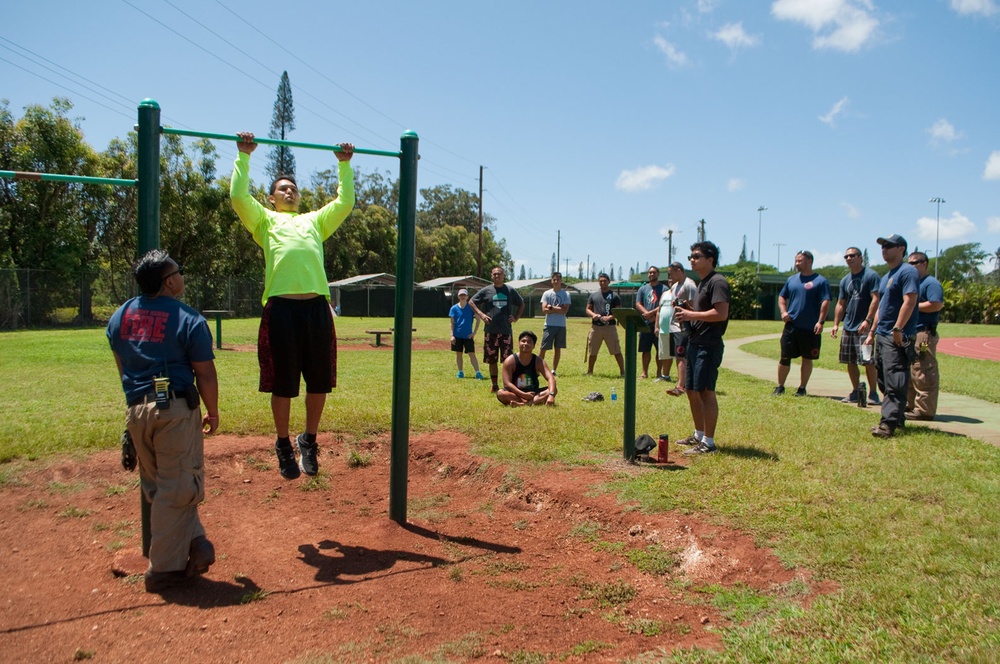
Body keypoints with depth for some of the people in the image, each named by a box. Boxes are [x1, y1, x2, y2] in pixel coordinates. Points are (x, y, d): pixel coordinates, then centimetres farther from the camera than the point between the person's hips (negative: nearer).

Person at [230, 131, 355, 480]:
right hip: (281, 307, -3)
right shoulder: (265, 220, 21)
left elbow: (345, 202, 26)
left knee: (319, 380, 6)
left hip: (317, 306, 3)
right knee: (282, 382, 4)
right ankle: (284, 444, 22)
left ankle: (309, 441, 25)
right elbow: (239, 196, 7)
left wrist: (344, 164, 28)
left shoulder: (314, 220, 29)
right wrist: (244, 156, 12)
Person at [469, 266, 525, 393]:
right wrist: (481, 314, -2)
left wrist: (516, 317, 7)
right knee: (492, 360, 7)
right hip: (490, 331, 0)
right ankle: (494, 385, 17)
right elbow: (471, 302, 11)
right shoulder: (486, 290, 4)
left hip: (506, 331, 0)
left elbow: (521, 304, 20)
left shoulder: (510, 291, 7)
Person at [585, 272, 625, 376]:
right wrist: (593, 314, -7)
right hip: (595, 326, 3)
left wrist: (609, 317, -20)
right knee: (592, 351, 9)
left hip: (610, 326, -3)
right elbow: (588, 309, 15)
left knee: (616, 351, -5)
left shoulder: (614, 296, 2)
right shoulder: (593, 295, 14)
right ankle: (589, 372, 21)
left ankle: (623, 372, 1)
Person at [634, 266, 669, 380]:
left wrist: (652, 313, -17)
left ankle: (659, 373, 6)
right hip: (645, 323, 3)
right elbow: (638, 304, 5)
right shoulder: (643, 288, 14)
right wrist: (646, 313, -12)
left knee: (660, 349, 0)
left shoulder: (664, 288, 3)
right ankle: (644, 372, 12)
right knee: (645, 349, 6)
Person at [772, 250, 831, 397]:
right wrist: (783, 311, 1)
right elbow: (782, 296, 19)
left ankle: (802, 388, 16)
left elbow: (825, 302, -8)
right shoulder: (791, 279, 12)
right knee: (784, 357, 4)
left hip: (810, 329, -4)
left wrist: (820, 321, -17)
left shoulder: (820, 281, -3)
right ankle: (780, 387, 14)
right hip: (791, 326, 4)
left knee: (807, 359, 6)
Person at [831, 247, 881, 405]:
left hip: (865, 327, -7)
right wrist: (836, 324, 7)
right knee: (850, 362, 9)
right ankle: (856, 392, 19)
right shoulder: (845, 280, 14)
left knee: (868, 361, -8)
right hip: (848, 327, 7)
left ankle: (873, 393, 1)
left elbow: (875, 299, -13)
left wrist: (868, 320, -20)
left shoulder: (871, 275, -6)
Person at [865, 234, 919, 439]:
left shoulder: (907, 272, -9)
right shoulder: (885, 277, 21)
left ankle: (889, 424, -16)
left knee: (894, 382, -13)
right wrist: (872, 332, 22)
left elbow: (909, 301, -20)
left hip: (898, 337, -10)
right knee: (884, 381, 13)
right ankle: (897, 419, 22)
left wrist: (897, 329, -25)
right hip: (882, 336, 10)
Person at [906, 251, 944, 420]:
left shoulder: (931, 283, -8)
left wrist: (913, 305, -15)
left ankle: (924, 410, -6)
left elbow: (936, 304, -22)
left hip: (924, 334, -10)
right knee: (909, 372, 14)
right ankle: (910, 405, 21)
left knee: (923, 373, -9)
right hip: (909, 333, 10)